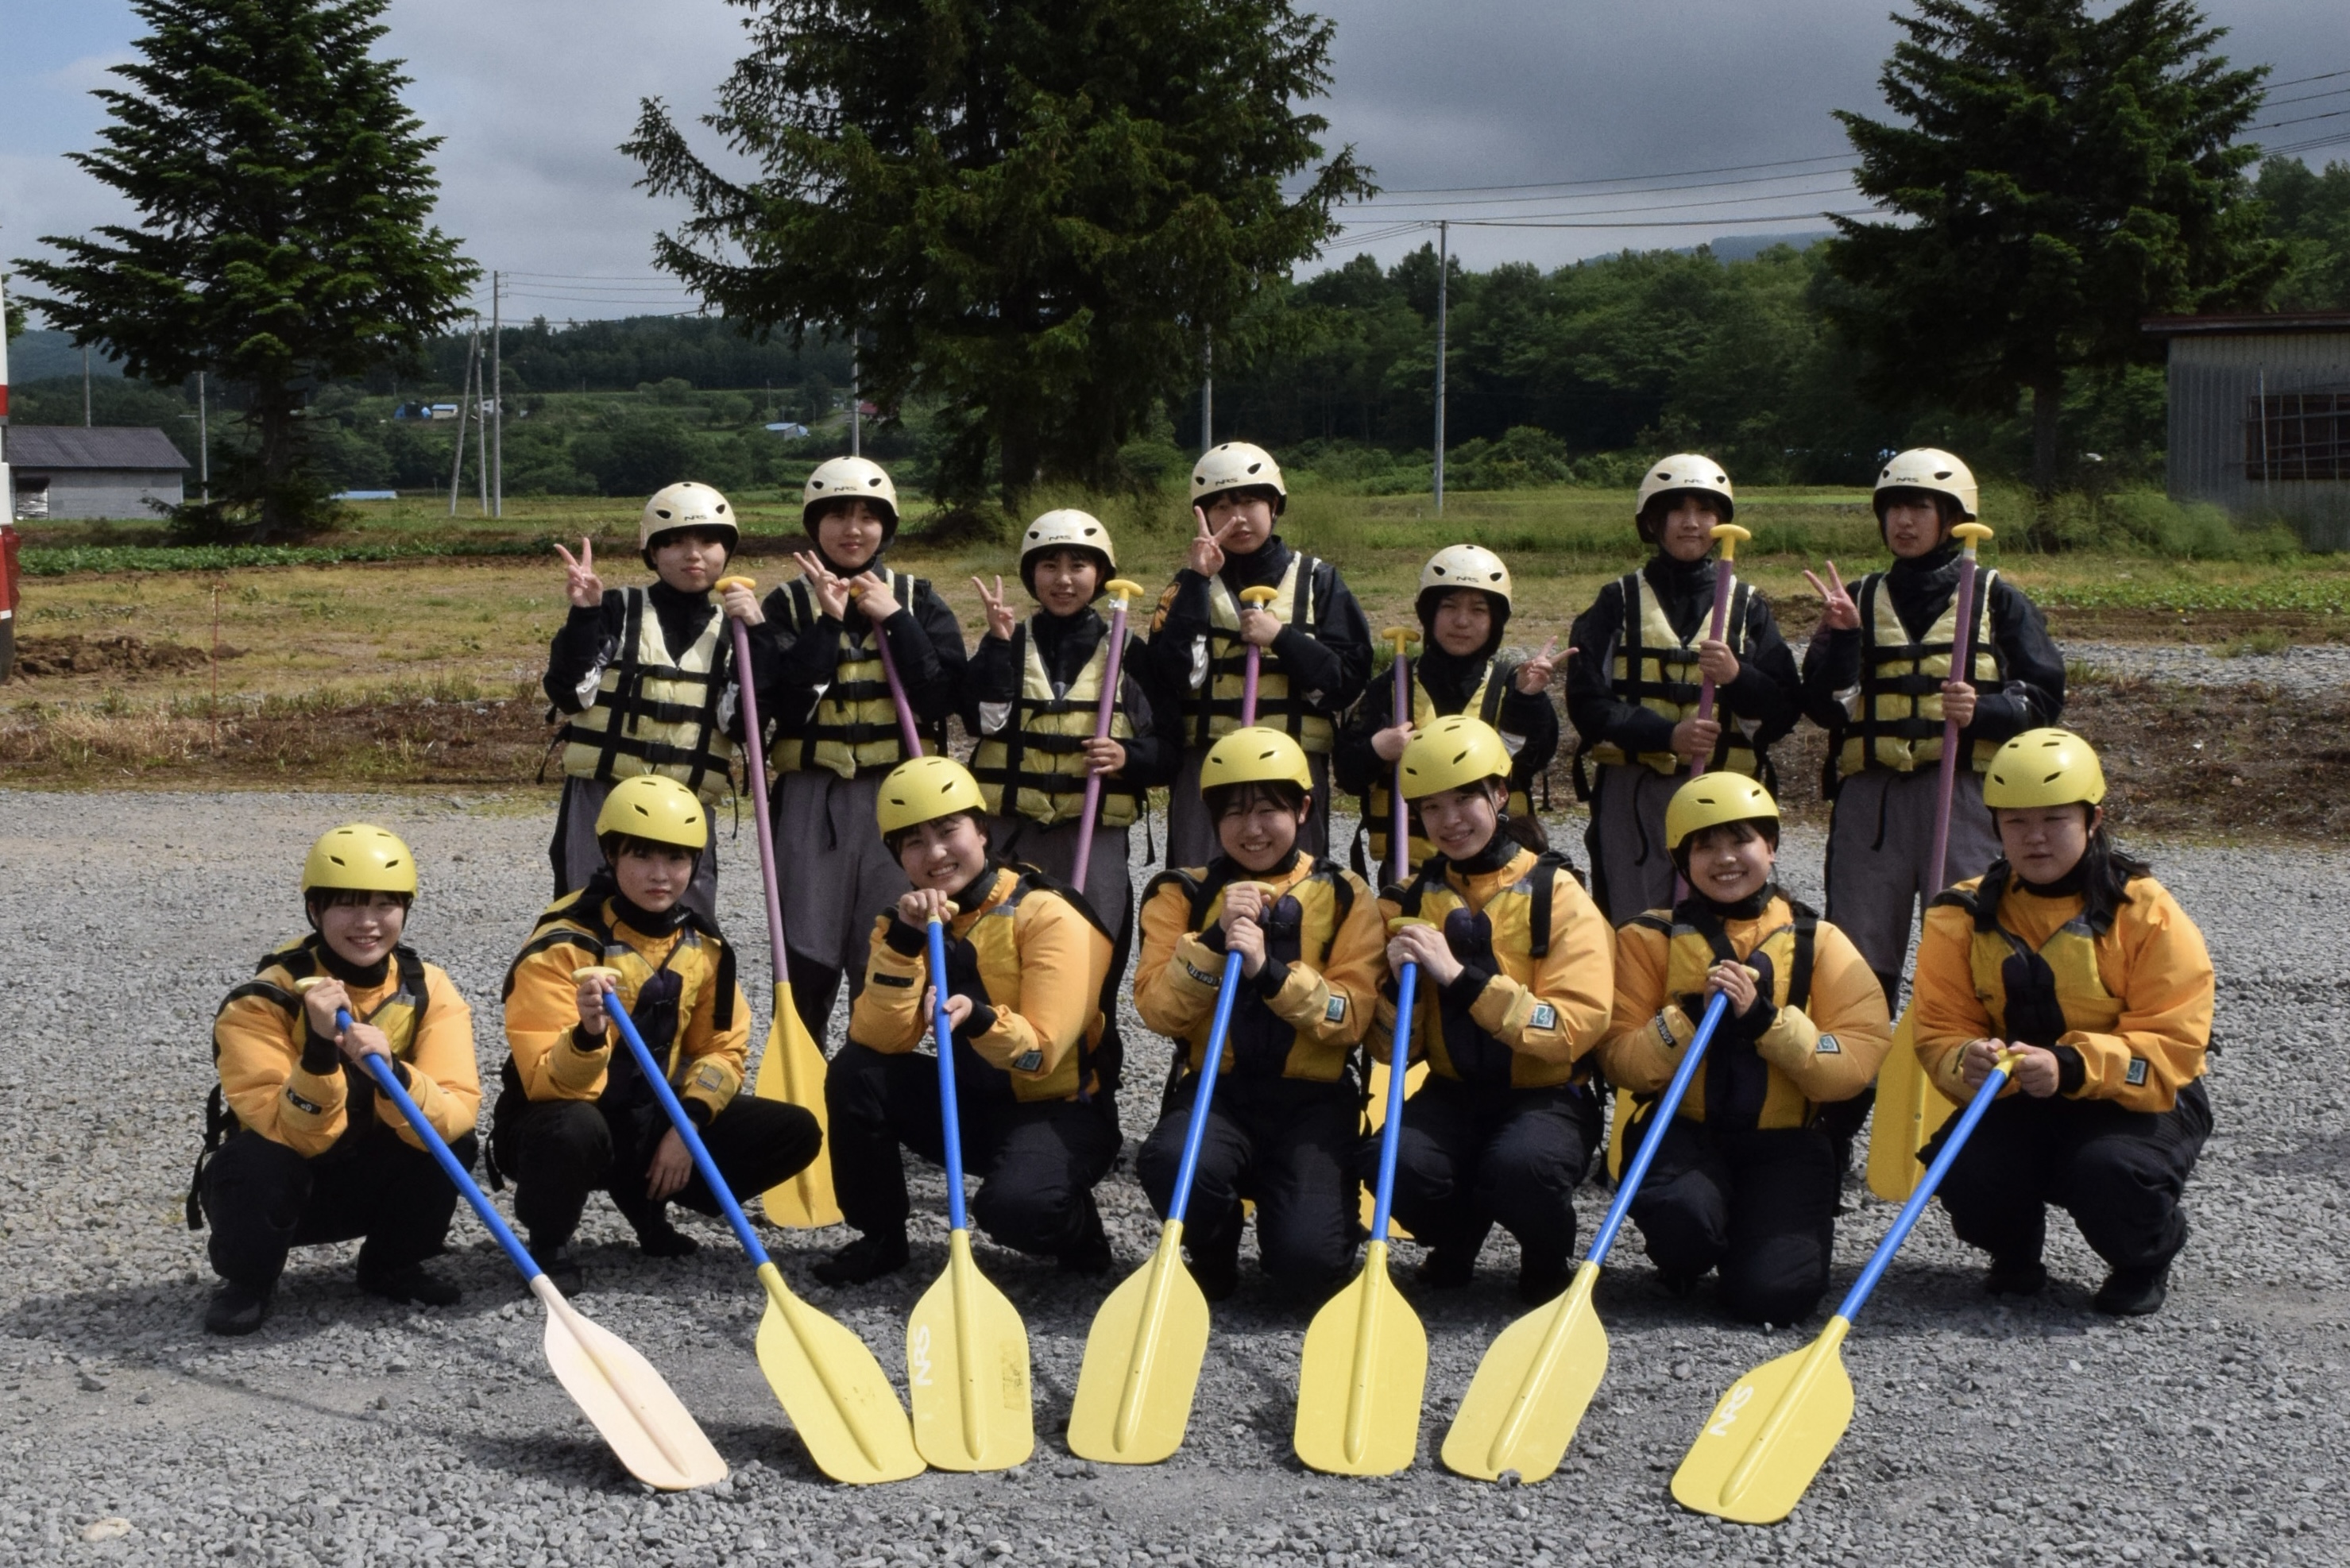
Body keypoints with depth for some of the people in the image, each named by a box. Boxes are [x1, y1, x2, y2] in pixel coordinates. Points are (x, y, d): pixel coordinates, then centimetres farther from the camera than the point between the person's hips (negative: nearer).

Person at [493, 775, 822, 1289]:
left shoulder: (700, 942, -1)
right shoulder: (564, 945, -20)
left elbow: (722, 1047, 5)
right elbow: (547, 1084, -26)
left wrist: (689, 1123, -11)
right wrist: (588, 1037, -48)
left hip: (651, 1119, 6)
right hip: (561, 1113, -6)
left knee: (795, 1133, -7)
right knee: (574, 1129, -42)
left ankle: (645, 1199, 12)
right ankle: (548, 1244, -9)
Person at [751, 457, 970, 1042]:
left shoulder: (918, 601, 8)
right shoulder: (790, 604, 5)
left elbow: (943, 695, -7)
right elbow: (779, 701, -10)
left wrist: (894, 620, -10)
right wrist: (827, 623, -13)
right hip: (813, 797, 0)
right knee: (806, 956, 0)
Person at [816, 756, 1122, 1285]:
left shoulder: (1049, 916, -18)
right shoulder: (907, 922, 0)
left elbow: (1040, 1055, -23)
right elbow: (879, 1042, -14)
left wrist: (978, 1019, -42)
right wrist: (904, 940, -25)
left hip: (1060, 1109, -6)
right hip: (970, 1104, 6)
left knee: (1013, 1206, -35)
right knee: (855, 1072, -16)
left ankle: (1078, 1230, 3)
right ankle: (880, 1238, 2)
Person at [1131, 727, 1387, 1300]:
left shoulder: (1343, 896, 4)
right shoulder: (1183, 893, 8)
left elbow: (1350, 1017, -7)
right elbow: (1159, 1012, -4)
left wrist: (1269, 971, -22)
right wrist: (1215, 940, -18)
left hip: (1313, 1096, -1)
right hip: (1216, 1088, 1)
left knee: (1308, 1261, -23)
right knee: (1170, 1163, -34)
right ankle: (1212, 1260, 1)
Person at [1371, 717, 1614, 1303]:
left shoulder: (1557, 895, -5)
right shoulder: (1412, 900, 7)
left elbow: (1574, 1029, -17)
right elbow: (1392, 1050, 7)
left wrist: (1462, 977, -25)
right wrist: (1399, 983, -15)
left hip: (1548, 1097, -3)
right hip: (1453, 1095, 3)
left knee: (1521, 1166, -37)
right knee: (1394, 1164, -29)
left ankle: (1547, 1258, 0)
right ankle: (1455, 1242, 7)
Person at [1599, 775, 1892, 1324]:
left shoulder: (1818, 943, 3)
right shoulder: (1650, 939, 3)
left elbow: (1856, 1065, -8)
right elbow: (1621, 1062, -3)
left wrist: (1764, 1017, -20)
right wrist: (1691, 1015, -19)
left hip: (1783, 1141, 0)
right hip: (1681, 1130, 0)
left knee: (1773, 1294, -20)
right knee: (1682, 1216, -34)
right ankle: (1682, 1263, 6)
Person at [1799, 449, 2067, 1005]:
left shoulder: (1997, 600, 8)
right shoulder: (1860, 600, 14)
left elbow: (2045, 697, 3)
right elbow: (1825, 708, 5)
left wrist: (1981, 712, -15)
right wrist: (1841, 636, -11)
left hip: (1964, 794, -2)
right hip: (1870, 796, 2)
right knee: (1858, 955, 3)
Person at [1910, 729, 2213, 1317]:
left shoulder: (2146, 912, -11)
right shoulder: (1965, 917, -1)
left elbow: (2173, 1046, -16)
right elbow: (1939, 1033, -4)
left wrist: (2070, 1068, -32)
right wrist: (1969, 1064, -29)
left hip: (2135, 1102, -2)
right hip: (2015, 1105, 3)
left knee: (2109, 1176, -35)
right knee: (1969, 1175, -29)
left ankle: (2146, 1261, 4)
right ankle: (2014, 1253, 11)